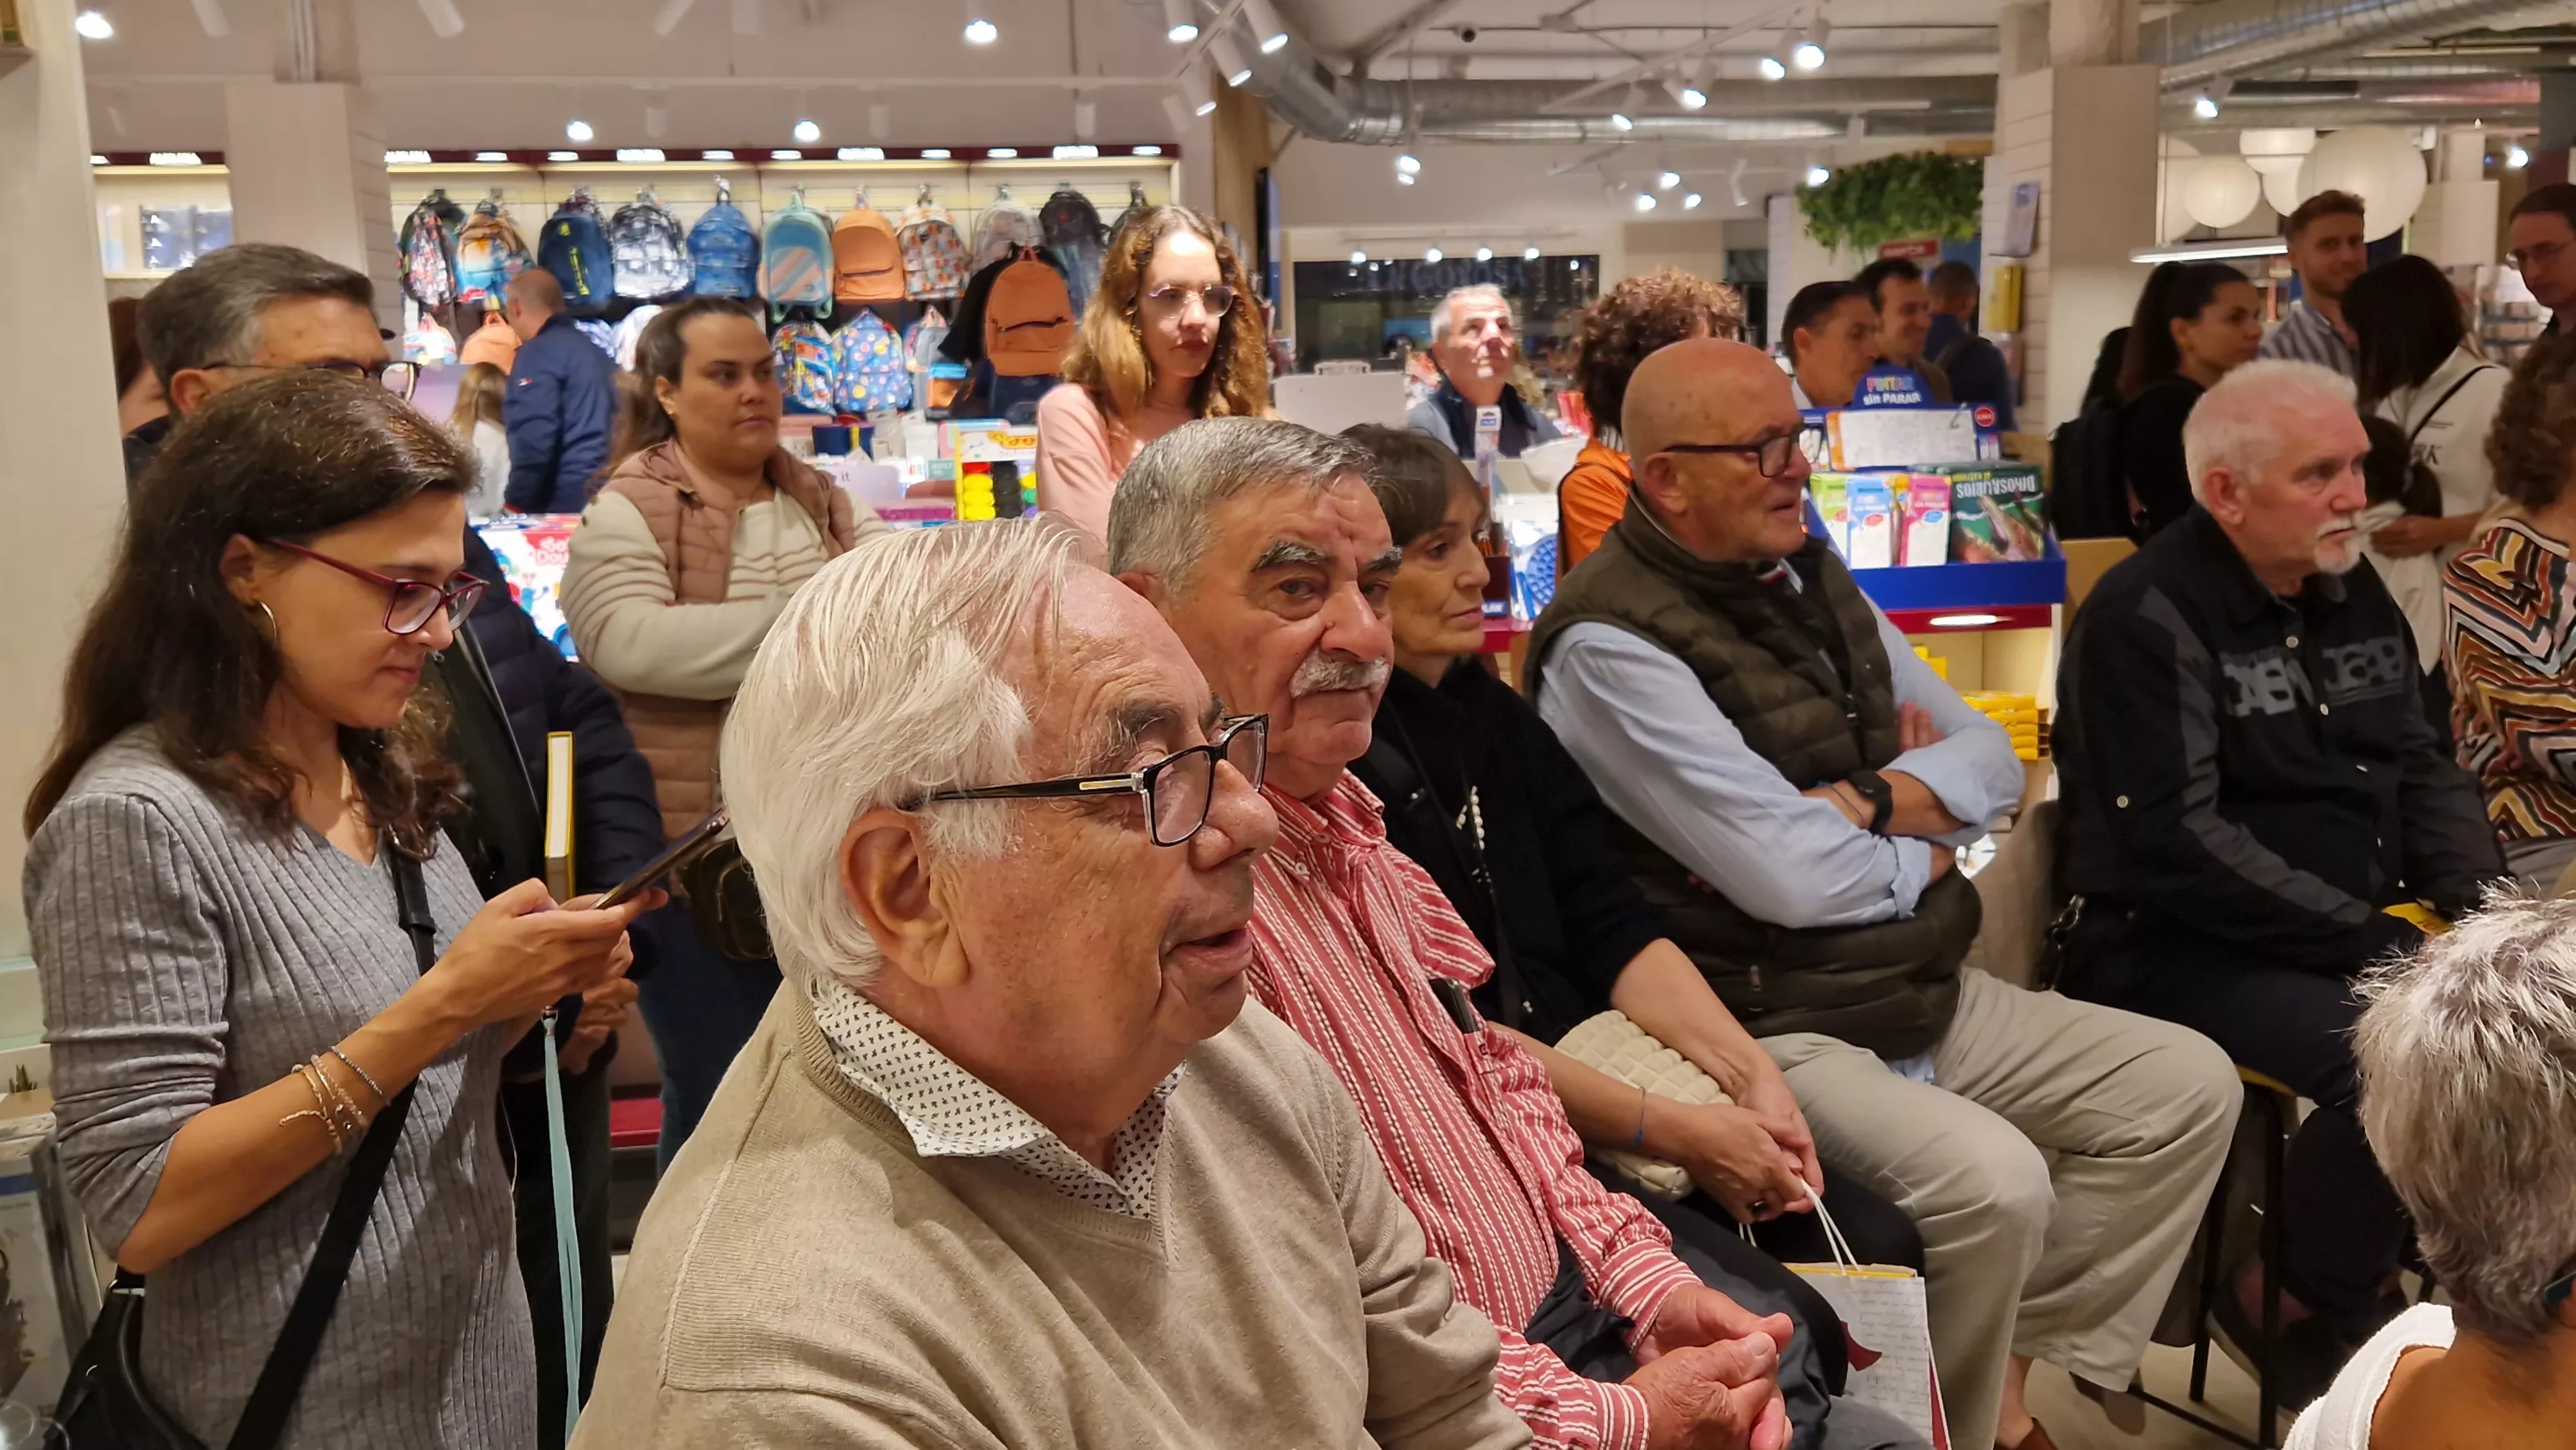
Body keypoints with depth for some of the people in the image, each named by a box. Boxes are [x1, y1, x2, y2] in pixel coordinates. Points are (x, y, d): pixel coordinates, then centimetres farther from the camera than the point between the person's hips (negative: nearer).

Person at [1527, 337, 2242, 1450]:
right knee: (1995, 1181, -28)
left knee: (2189, 1087, 6)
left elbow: (1990, 762, 9)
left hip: (1925, 992, 9)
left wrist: (1873, 800, -12)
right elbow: (1793, 878, -23)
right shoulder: (1610, 644, -18)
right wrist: (1925, 851, -3)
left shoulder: (1810, 578, 9)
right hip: (1772, 1032, -9)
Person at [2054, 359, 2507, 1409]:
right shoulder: (2148, 616, -13)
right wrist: (2383, 949, -20)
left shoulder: (2353, 596, 12)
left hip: (2354, 932, 8)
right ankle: (2304, 1309, -6)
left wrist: (2482, 903, -1)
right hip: (2180, 948, -8)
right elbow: (2174, 841, -20)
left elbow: (2421, 771, 18)